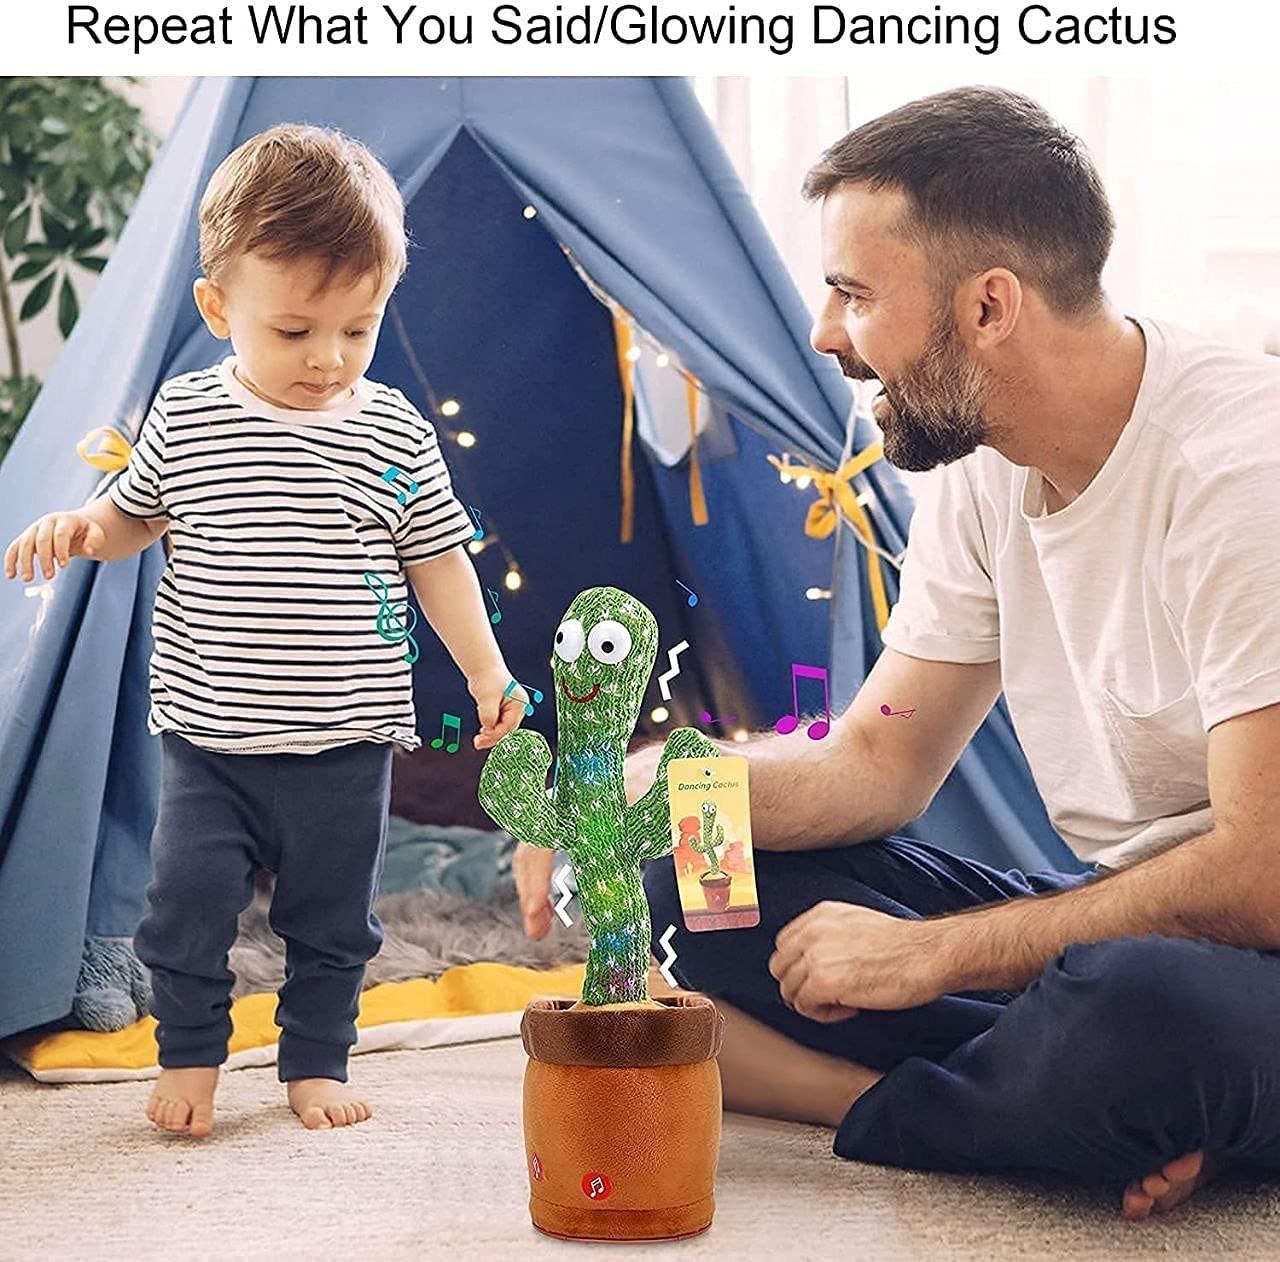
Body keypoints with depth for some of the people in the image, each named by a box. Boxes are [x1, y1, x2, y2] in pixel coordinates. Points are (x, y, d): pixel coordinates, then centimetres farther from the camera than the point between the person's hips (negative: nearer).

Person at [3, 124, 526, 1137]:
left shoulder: (394, 435, -4)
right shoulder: (185, 417, -4)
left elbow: (438, 560, 5)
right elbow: (135, 517, 12)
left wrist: (488, 675, 4)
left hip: (346, 746, 0)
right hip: (209, 738, 0)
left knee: (332, 921, 11)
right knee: (188, 905, 2)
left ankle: (316, 1064, 29)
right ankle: (189, 1058, 23)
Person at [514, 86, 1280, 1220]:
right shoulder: (981, 474, 5)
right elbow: (879, 765, 9)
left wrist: (929, 954, -18)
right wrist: (645, 782, -10)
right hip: (1116, 925, 8)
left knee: (1135, 1008, -43)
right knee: (698, 893, -3)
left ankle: (875, 1114, -10)